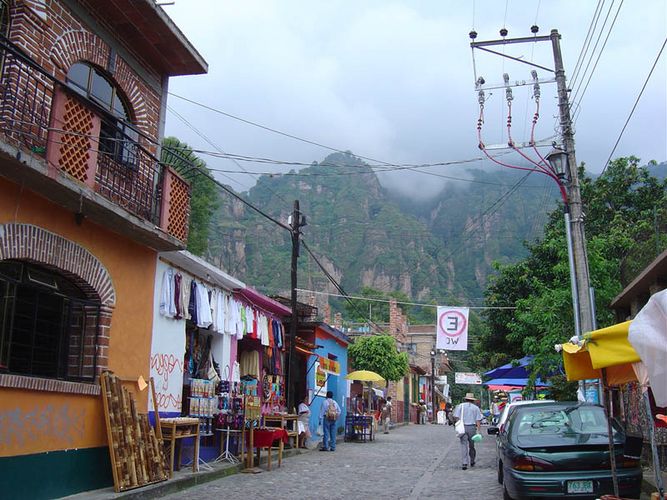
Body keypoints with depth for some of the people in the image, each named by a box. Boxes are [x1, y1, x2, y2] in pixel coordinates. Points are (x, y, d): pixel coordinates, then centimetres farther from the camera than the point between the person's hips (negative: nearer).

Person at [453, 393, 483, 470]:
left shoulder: (460, 406, 5)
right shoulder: (476, 407, 7)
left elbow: (456, 417, -4)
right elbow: (478, 420, 0)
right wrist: (478, 430, -2)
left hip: (462, 427, -1)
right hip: (472, 428, 1)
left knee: (464, 445, -2)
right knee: (471, 445, 15)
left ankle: (464, 463, -11)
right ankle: (472, 462, 28)